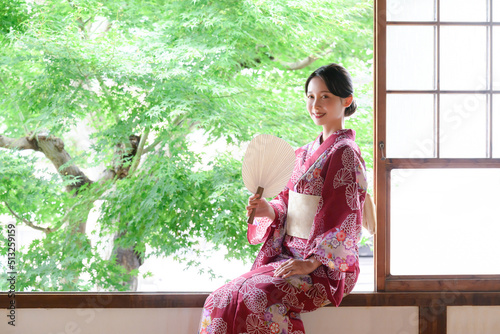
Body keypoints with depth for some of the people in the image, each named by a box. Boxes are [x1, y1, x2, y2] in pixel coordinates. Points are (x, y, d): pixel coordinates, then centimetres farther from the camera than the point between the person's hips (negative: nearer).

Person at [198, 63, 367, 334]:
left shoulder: (344, 153, -7)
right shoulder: (305, 153, 18)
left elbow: (345, 219, -13)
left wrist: (311, 263, -23)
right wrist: (269, 210, -3)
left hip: (327, 266, -7)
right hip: (287, 256, 7)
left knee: (258, 297, -32)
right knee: (221, 300, -14)